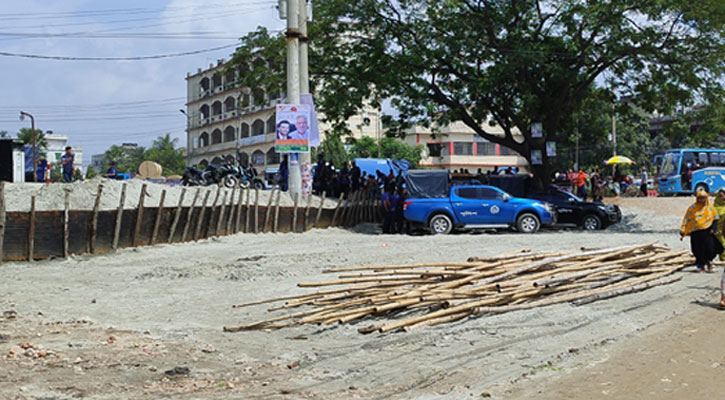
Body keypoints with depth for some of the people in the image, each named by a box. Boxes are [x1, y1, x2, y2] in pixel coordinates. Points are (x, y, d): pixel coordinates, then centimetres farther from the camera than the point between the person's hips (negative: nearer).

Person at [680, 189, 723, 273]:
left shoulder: (710, 207, 5)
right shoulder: (692, 207, 2)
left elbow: (715, 218, 11)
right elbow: (686, 219, 2)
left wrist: (713, 228, -5)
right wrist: (683, 232, -3)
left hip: (707, 231, 0)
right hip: (696, 232, 0)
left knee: (710, 248, -8)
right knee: (699, 250, 0)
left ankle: (708, 260, 22)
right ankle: (701, 266, 17)